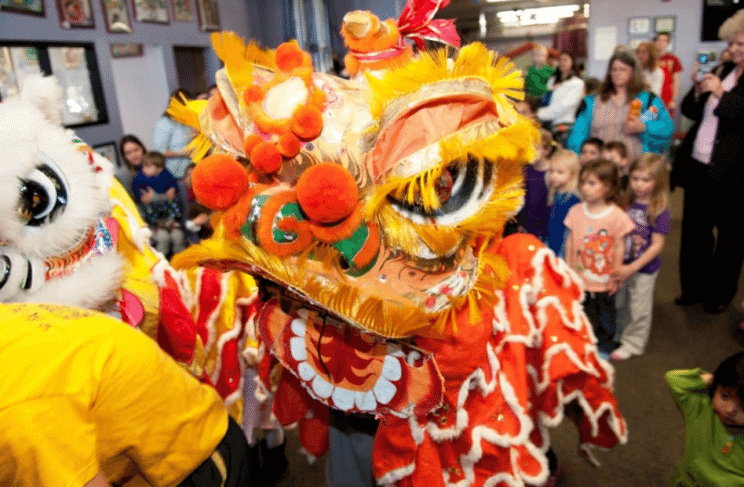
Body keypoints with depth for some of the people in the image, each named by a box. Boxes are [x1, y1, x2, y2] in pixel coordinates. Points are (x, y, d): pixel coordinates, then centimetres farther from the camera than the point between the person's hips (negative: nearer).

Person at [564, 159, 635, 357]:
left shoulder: (616, 216, -15)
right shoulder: (576, 211, -5)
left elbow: (620, 247, -9)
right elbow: (570, 240, 2)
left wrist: (616, 276, -6)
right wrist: (568, 268, 5)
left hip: (603, 280, -2)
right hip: (578, 277, 3)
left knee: (605, 315, 16)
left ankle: (604, 347, 36)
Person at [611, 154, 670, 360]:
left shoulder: (658, 210, -17)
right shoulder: (627, 204, -2)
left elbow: (657, 245, -17)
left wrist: (632, 268, -22)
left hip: (644, 269, -5)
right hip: (622, 265, 5)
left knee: (639, 309, 10)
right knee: (620, 304, 20)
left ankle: (632, 344, 28)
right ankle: (619, 335, 41)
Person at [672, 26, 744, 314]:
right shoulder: (720, 71, 11)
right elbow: (691, 112, 11)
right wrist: (698, 90, -5)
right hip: (698, 165, 6)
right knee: (694, 231, 12)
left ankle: (721, 294, 24)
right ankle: (694, 288, 27)